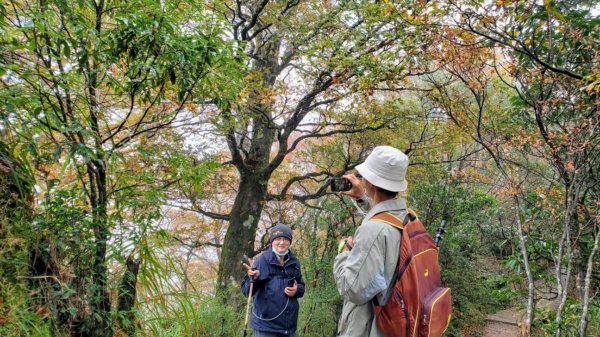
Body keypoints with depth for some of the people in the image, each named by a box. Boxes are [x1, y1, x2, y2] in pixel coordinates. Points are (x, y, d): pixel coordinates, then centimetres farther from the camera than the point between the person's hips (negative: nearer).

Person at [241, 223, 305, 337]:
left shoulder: (294, 262, 5)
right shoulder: (262, 260, -10)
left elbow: (301, 286, 17)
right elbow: (246, 291, -12)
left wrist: (296, 290, -5)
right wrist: (253, 279, -33)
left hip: (289, 325, 5)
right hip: (266, 325, -5)